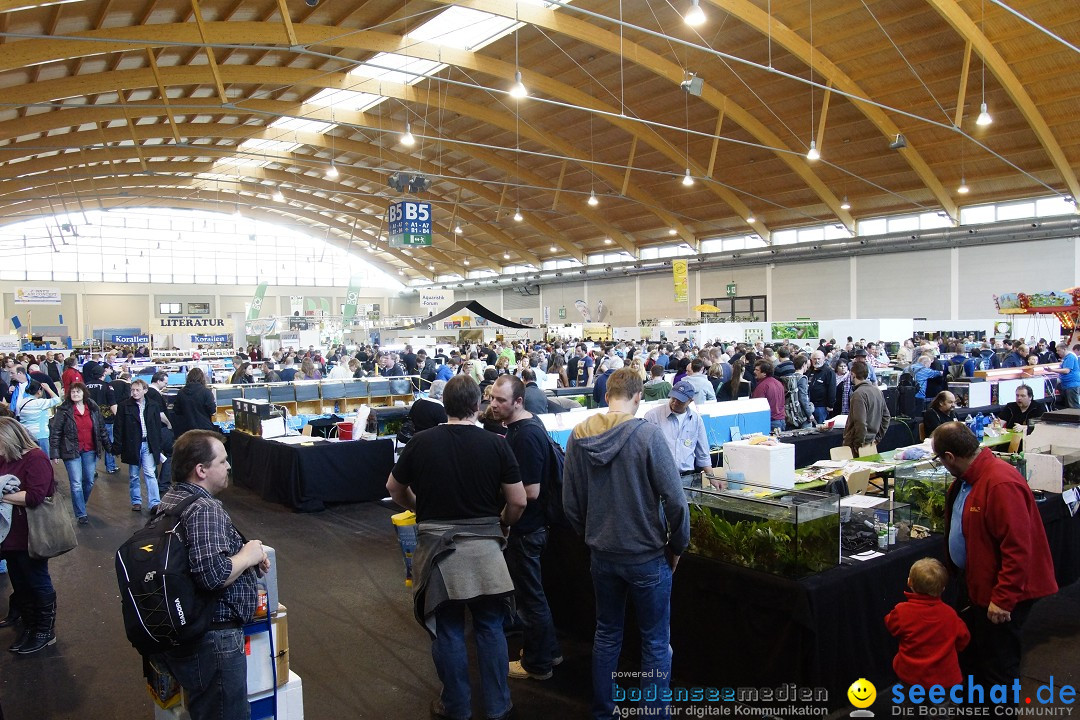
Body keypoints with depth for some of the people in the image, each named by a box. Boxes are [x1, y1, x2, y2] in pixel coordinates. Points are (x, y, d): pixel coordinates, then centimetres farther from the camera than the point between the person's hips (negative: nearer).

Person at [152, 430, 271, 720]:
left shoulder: (172, 498, 10)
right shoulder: (204, 509, -23)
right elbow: (214, 574, -33)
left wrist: (248, 557, 9)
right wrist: (249, 556, -14)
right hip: (213, 641, -10)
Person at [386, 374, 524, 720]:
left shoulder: (421, 442, -7)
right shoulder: (496, 444, -9)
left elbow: (394, 487, 7)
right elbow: (518, 501, -6)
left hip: (437, 544, 0)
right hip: (484, 546, 0)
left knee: (447, 630, 13)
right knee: (490, 627, 14)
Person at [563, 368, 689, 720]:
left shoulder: (579, 436, -4)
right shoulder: (647, 434, -18)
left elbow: (571, 503, 2)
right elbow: (674, 498, -17)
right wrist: (678, 545, -2)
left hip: (602, 555, 5)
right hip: (647, 555, -4)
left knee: (606, 634, 21)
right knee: (656, 643, 12)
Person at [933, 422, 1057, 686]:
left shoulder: (1001, 484, -28)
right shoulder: (966, 480, 5)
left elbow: (1018, 547, -29)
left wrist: (1003, 599, -26)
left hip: (1003, 595, -10)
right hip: (980, 586, 10)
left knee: (998, 666, 3)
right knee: (975, 653, 24)